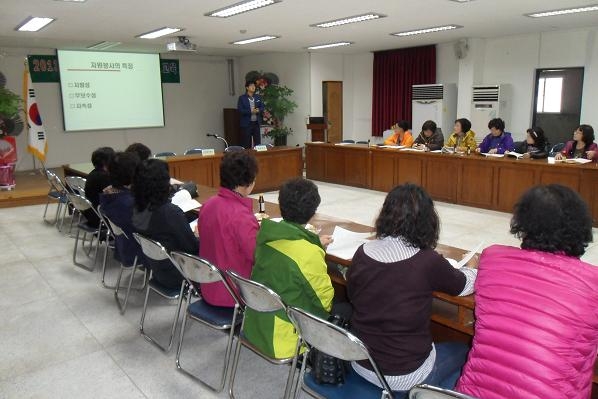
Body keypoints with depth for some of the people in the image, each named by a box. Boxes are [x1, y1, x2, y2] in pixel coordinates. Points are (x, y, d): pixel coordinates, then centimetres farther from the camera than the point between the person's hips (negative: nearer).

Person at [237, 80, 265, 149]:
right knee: (246, 144, -1)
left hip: (256, 123, 4)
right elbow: (240, 110, -11)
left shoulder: (258, 97, 11)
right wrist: (251, 111, -21)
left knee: (258, 142, 6)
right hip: (246, 123, -4)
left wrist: (258, 110, -13)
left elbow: (262, 108, 10)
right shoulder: (242, 98, -3)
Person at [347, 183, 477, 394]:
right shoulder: (428, 262, -22)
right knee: (462, 352, 24)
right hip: (405, 375, -4)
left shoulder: (361, 253, -11)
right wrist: (472, 268, 21)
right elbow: (466, 285, -2)